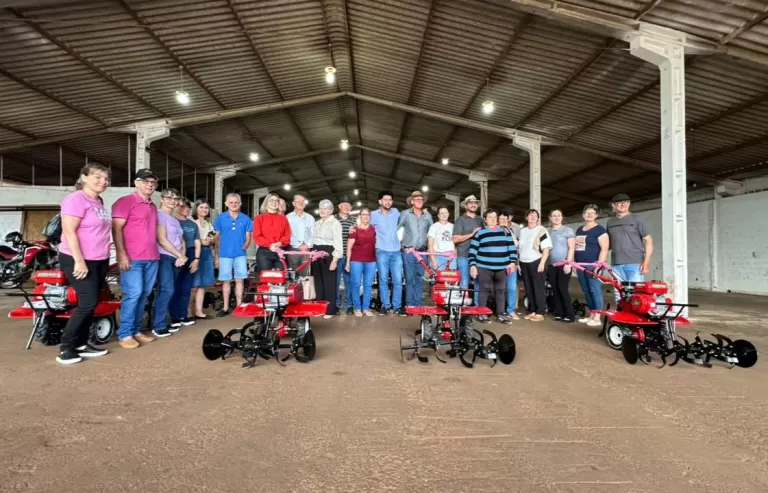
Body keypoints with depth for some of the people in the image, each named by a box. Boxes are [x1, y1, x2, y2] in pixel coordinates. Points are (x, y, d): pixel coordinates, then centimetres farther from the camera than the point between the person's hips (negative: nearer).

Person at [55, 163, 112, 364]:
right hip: (79, 260, -9)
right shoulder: (76, 199, -12)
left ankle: (81, 344, 19)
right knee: (87, 303, -11)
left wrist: (106, 255, 17)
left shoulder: (99, 202, 14)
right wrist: (79, 260, -24)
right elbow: (69, 231, -19)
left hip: (99, 260, 9)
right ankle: (65, 347, 2)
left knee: (91, 304, 10)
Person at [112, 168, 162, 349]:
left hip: (152, 258, 7)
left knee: (144, 295, 9)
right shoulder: (125, 201, -3)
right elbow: (116, 229, -11)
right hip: (132, 258, -7)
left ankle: (136, 330, 17)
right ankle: (124, 334, -2)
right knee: (133, 294, -10)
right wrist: (121, 254, -18)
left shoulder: (153, 206, 19)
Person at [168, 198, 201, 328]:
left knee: (187, 289, 9)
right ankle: (175, 317, 0)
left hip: (191, 258, 5)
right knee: (175, 289, -6)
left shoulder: (193, 224, 17)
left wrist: (196, 259, 2)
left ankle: (183, 316, 16)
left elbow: (197, 243, 13)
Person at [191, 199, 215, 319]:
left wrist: (211, 241, 2)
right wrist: (200, 242, -18)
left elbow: (214, 240, 23)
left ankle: (199, 311, 11)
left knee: (202, 284, 7)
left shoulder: (209, 224, 19)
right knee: (194, 284, -7)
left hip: (207, 253, 7)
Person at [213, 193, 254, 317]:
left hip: (240, 255, 0)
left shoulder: (245, 219, 5)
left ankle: (239, 306, 12)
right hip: (224, 254, 0)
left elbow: (248, 238, 8)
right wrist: (216, 255, 5)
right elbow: (217, 238, 7)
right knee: (226, 281, 5)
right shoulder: (220, 218, 5)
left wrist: (244, 247, -10)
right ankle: (225, 307, 13)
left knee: (239, 280, 3)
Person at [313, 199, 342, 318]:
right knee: (318, 281, 8)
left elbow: (338, 242, -9)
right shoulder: (317, 223, 18)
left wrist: (335, 259, -16)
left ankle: (330, 309, 1)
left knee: (329, 282, -5)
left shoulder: (335, 223, -3)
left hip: (328, 253, -7)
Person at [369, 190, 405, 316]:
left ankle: (397, 306, 7)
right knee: (383, 280, 1)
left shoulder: (396, 212, 9)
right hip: (382, 252, -2)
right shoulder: (374, 214, 1)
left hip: (396, 251, 2)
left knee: (398, 280, -1)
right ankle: (385, 306, 11)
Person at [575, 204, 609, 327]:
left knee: (595, 290, -6)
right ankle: (591, 315, 20)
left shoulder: (599, 229, -4)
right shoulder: (579, 230, 18)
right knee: (586, 291, 11)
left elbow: (604, 249, -11)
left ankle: (597, 318, -3)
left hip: (593, 265, -7)